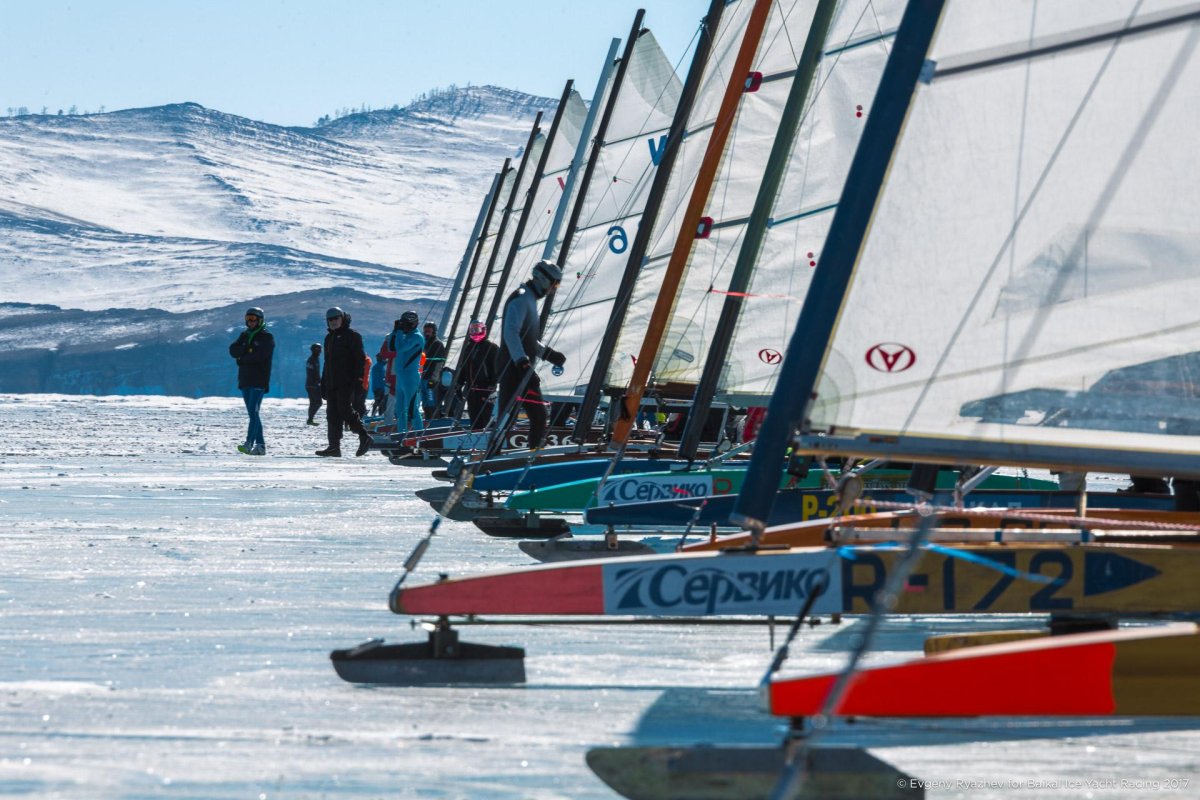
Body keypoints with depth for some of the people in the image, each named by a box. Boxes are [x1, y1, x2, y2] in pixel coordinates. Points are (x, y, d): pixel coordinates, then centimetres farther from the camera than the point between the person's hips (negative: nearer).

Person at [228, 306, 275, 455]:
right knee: (252, 414, 6)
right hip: (245, 380, 7)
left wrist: (242, 359, -6)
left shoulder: (266, 337, -2)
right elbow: (233, 350, 3)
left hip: (259, 381, -7)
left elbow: (259, 355, -17)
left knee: (253, 412, -16)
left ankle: (249, 444, -24)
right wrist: (247, 350, -13)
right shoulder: (245, 335, 17)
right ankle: (260, 445, 9)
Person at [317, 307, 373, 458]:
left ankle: (364, 437, -2)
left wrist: (358, 378, -18)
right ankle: (334, 446, 1)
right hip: (332, 384, 8)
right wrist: (323, 384, 22)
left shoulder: (351, 335, -3)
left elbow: (359, 358, -9)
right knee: (332, 414, 2)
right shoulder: (329, 338, 22)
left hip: (346, 383, -8)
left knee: (345, 410, -14)